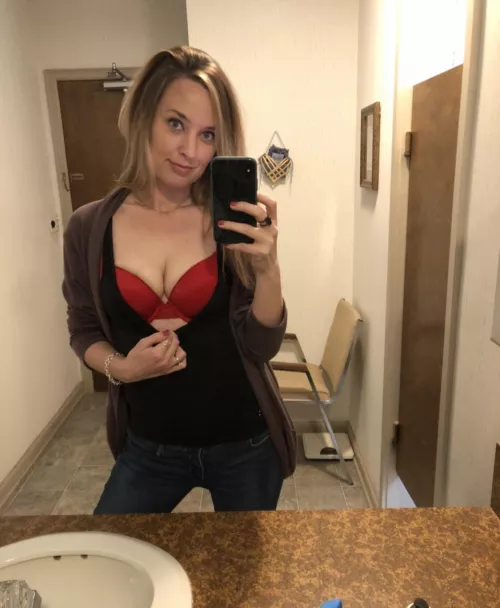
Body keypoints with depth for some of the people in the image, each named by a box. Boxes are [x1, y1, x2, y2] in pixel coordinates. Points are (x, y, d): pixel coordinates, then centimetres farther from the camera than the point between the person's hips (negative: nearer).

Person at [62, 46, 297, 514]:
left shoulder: (236, 220, -13)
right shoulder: (89, 228, -9)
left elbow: (261, 346, -14)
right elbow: (84, 331, 3)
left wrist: (267, 268, -31)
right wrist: (119, 366, -17)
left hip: (245, 445, 0)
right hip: (148, 447, 1)